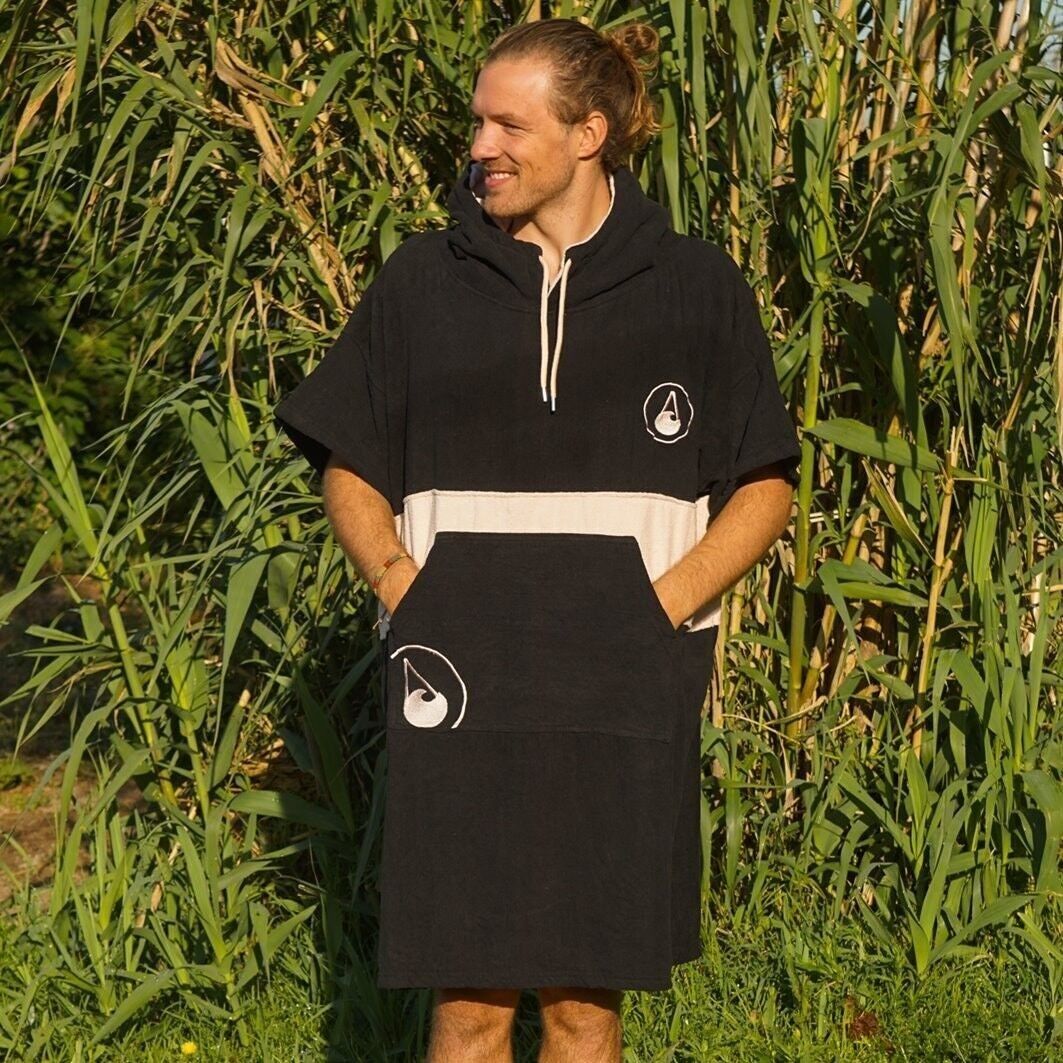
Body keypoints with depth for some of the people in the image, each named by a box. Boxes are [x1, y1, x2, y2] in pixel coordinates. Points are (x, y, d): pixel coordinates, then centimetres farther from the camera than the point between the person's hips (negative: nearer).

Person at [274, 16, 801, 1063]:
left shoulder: (696, 286, 6)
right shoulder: (422, 281, 8)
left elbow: (765, 486, 9)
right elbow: (348, 469, 14)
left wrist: (661, 606, -6)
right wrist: (403, 593, -3)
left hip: (622, 695, 0)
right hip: (460, 687, 0)